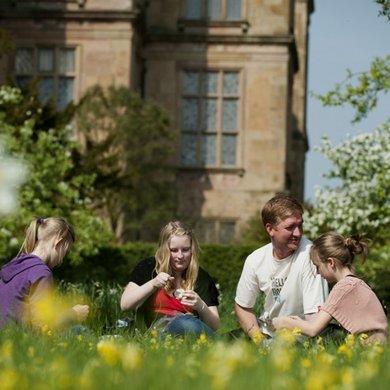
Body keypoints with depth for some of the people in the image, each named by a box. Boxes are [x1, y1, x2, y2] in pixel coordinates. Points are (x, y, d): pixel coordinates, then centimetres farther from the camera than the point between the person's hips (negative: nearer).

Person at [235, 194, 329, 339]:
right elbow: (243, 307, 8)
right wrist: (259, 340, -8)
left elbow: (315, 315, -20)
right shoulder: (255, 260, -5)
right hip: (266, 333, 4)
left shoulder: (308, 255, -20)